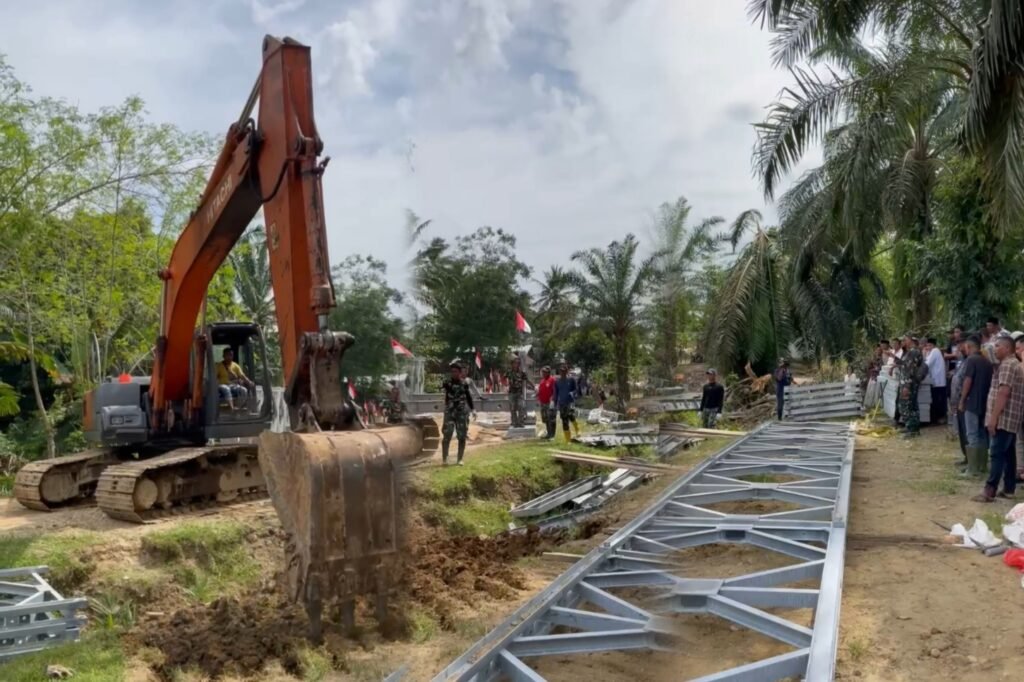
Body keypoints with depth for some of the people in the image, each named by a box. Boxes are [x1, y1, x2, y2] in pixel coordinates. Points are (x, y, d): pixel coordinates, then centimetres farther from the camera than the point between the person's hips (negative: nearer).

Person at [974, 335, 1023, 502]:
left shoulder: (1007, 365, -14)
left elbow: (1003, 393, -22)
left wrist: (993, 417, -22)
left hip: (1003, 419, -10)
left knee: (996, 454, -11)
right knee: (1009, 454, 11)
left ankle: (990, 491, -12)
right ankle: (1009, 489, 15)